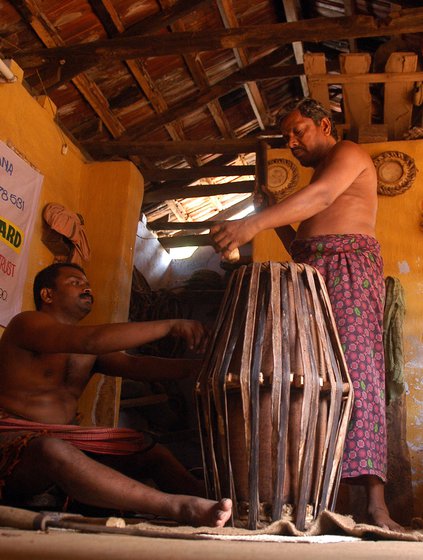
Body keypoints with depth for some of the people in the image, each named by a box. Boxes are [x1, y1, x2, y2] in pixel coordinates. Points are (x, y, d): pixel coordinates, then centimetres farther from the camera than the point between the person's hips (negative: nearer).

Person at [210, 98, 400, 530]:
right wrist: (274, 214, 15)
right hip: (312, 273, 8)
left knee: (356, 365, -20)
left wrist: (254, 224, -26)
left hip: (349, 264, -8)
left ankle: (375, 501, -26)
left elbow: (323, 195, -15)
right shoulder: (318, 176, 34)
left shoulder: (348, 153, 8)